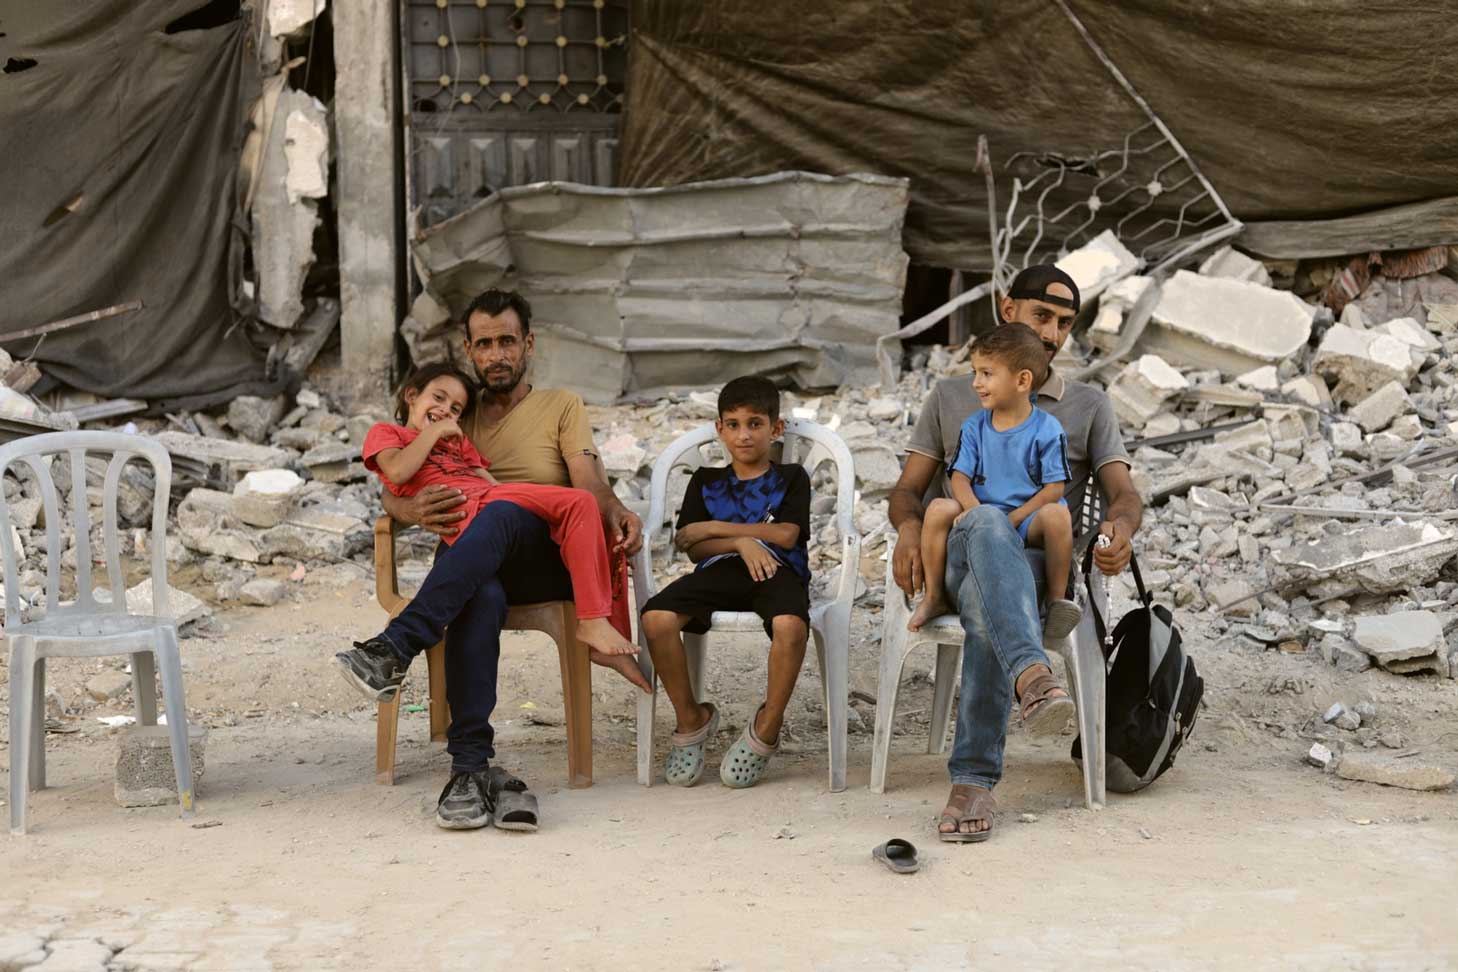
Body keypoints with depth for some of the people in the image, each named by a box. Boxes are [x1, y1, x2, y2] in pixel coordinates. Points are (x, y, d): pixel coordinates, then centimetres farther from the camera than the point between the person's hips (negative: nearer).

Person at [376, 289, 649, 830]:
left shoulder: (561, 406, 21)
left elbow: (590, 485, 2)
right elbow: (391, 491, 13)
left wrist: (618, 514, -24)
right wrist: (413, 510, -14)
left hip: (548, 561, -1)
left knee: (499, 514, -39)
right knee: (478, 596, -39)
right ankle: (470, 767, -42)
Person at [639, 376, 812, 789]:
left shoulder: (790, 478, 17)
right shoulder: (706, 481, 23)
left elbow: (786, 535, -1)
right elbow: (693, 549, 10)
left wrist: (714, 528, 1)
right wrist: (741, 541, -9)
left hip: (777, 570, -2)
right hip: (719, 570, 3)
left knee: (790, 625, -39)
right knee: (656, 617, -28)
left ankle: (767, 727, -15)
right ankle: (691, 720, -7)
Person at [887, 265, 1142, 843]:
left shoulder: (1089, 406, 24)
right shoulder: (951, 396, 26)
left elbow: (1122, 493, 10)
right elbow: (907, 490, 17)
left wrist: (1121, 525, -18)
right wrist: (908, 526, -9)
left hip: (1037, 561, 0)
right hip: (953, 552, 0)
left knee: (985, 601, -41)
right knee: (988, 522, -42)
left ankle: (974, 781, -48)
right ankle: (1031, 676, -65)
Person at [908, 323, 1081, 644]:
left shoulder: (1047, 430, -5)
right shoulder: (974, 426, 6)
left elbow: (1054, 487, -7)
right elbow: (960, 477, 1)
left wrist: (1012, 520, -17)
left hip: (1028, 522, -3)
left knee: (1057, 515, -36)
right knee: (939, 508, -24)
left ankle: (1057, 599, -23)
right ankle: (933, 597, -13)